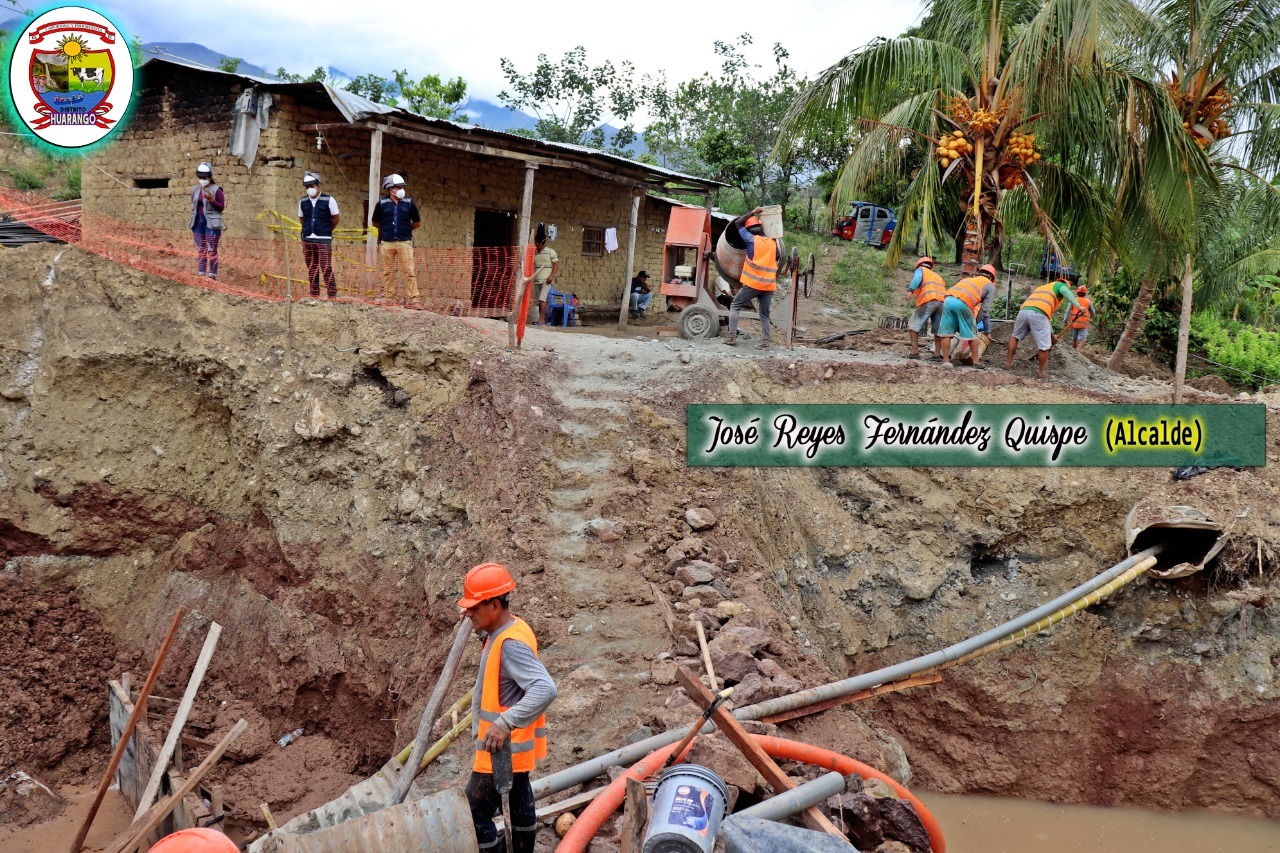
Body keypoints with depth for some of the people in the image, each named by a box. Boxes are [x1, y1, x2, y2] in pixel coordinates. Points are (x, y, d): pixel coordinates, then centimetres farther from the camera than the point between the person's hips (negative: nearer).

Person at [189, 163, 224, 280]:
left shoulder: (216, 190, -7)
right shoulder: (195, 189, 11)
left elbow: (221, 207, -5)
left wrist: (211, 200, -20)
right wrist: (192, 219, 14)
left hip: (211, 223, -6)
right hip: (198, 222, 6)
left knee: (212, 250, -5)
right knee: (200, 250, 9)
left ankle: (212, 275, -3)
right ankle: (201, 273, 14)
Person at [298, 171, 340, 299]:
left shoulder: (328, 200, -4)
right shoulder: (303, 201, 8)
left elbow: (335, 218, 3)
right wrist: (310, 229, 12)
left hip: (323, 240, -4)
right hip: (307, 240, 4)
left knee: (326, 268, -9)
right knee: (311, 269, 8)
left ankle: (332, 295, -7)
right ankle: (314, 295, 13)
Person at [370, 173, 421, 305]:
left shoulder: (409, 203, 5)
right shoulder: (382, 203, 4)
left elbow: (418, 223, 13)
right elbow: (376, 223, 17)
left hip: (405, 242, 0)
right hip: (386, 243, 1)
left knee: (410, 271, -7)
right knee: (387, 272, 7)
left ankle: (414, 299, -8)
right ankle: (387, 297, 14)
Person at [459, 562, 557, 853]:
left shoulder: (512, 644, -27)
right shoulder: (502, 634, 4)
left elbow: (545, 689, -38)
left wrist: (506, 723, -41)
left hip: (503, 750, -10)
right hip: (511, 747, 10)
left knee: (475, 814, -3)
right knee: (519, 805, 22)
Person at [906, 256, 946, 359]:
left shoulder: (921, 270, 20)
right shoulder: (938, 276, 36)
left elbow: (917, 278, -3)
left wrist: (910, 290, -16)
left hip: (928, 301, -5)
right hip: (943, 301, 5)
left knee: (913, 326, 3)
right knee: (938, 329, 14)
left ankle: (915, 351, -6)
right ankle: (937, 353, 8)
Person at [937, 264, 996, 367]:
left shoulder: (967, 279, 37)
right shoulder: (990, 285, 23)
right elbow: (984, 308, 14)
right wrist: (987, 330, 21)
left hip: (948, 300, 4)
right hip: (963, 304, -4)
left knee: (946, 332, 10)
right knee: (971, 335, 10)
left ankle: (946, 360, 8)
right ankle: (976, 361, 17)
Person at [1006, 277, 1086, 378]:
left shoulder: (1041, 287, 43)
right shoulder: (1060, 285, 24)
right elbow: (1065, 291, -5)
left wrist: (1051, 333, 49)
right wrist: (1078, 306, -8)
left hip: (1023, 310, 7)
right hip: (1038, 314, -6)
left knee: (1015, 336, 29)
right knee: (1044, 346, 4)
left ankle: (1009, 362, 32)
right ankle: (1042, 372, 11)